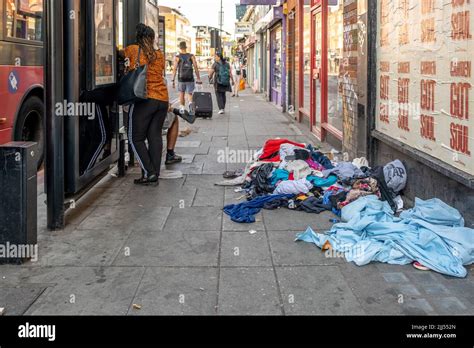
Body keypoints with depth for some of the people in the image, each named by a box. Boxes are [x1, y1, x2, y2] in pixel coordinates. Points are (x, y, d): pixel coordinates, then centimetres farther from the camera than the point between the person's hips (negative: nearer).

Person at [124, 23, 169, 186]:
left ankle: (149, 172, -6)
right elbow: (162, 74, 17)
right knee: (155, 136, 6)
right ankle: (155, 176, 5)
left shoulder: (132, 50, 2)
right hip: (163, 99, 5)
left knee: (136, 137, 3)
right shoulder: (160, 55, 13)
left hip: (144, 99, -5)